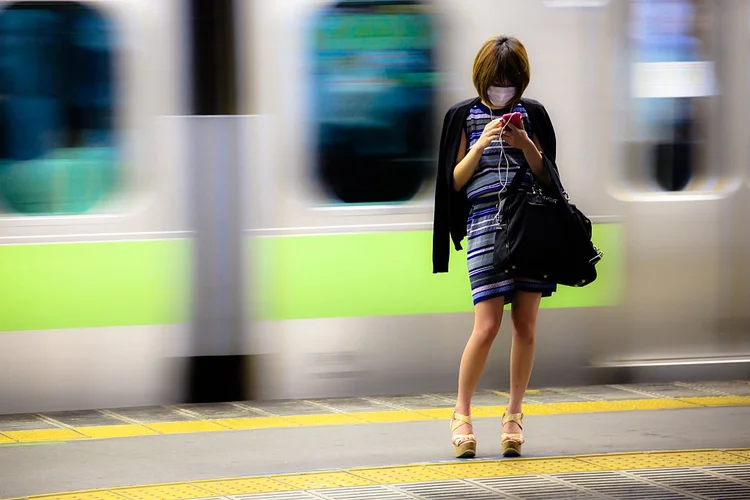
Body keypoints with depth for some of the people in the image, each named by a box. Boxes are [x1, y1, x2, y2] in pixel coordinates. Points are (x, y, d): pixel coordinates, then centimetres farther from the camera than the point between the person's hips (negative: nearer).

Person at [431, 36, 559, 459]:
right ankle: (462, 414, 6)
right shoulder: (464, 116, 5)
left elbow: (548, 177, 8)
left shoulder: (532, 114, 9)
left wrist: (525, 145, -9)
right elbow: (455, 181, 2)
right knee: (487, 326, -9)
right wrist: (482, 143, -12)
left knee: (525, 325, 2)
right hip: (485, 223, -2)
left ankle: (514, 415, 13)